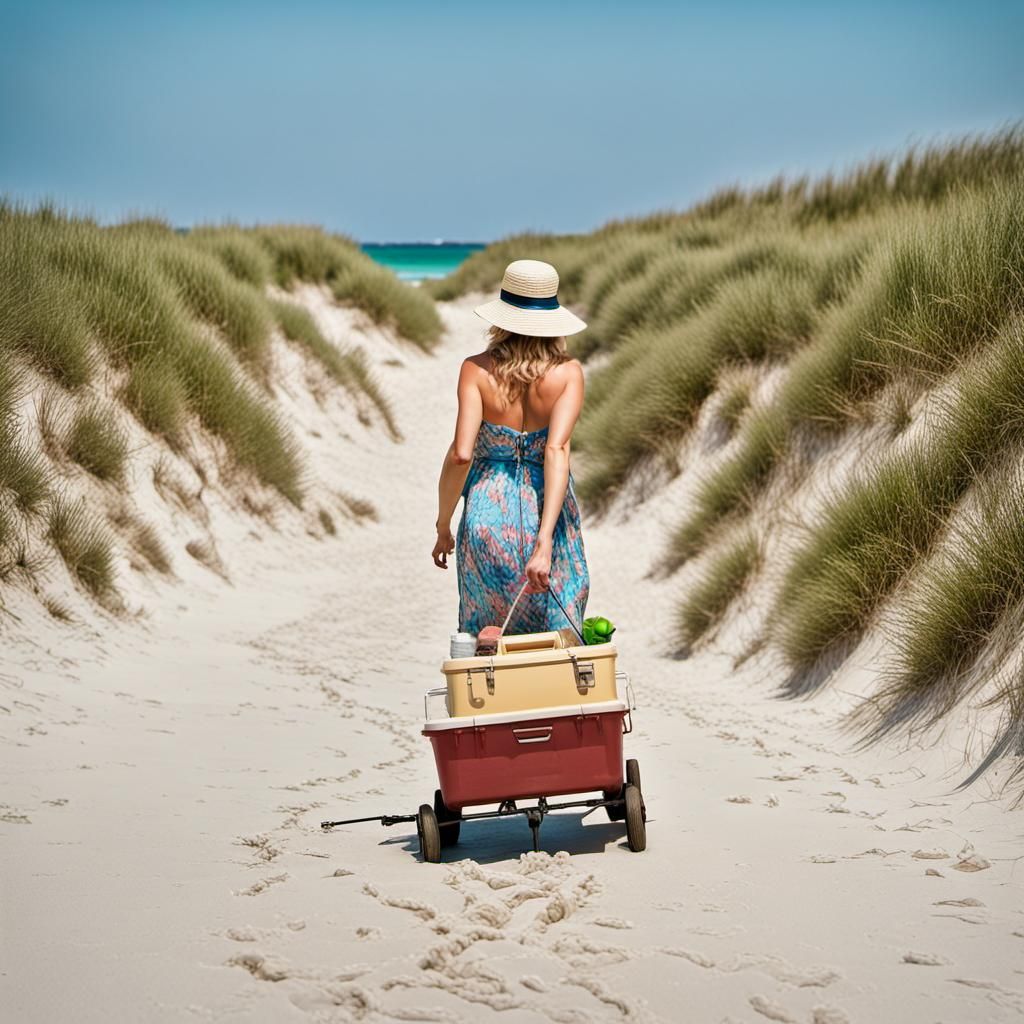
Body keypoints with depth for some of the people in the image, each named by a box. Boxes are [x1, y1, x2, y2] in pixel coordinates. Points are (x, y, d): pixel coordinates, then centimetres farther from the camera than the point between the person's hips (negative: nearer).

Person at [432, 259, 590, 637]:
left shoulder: (477, 370, -10)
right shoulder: (568, 372, -9)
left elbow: (460, 454, -18)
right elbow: (557, 450, -20)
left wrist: (443, 527, -5)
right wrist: (544, 542, -26)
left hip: (489, 515, 0)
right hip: (548, 514, 0)